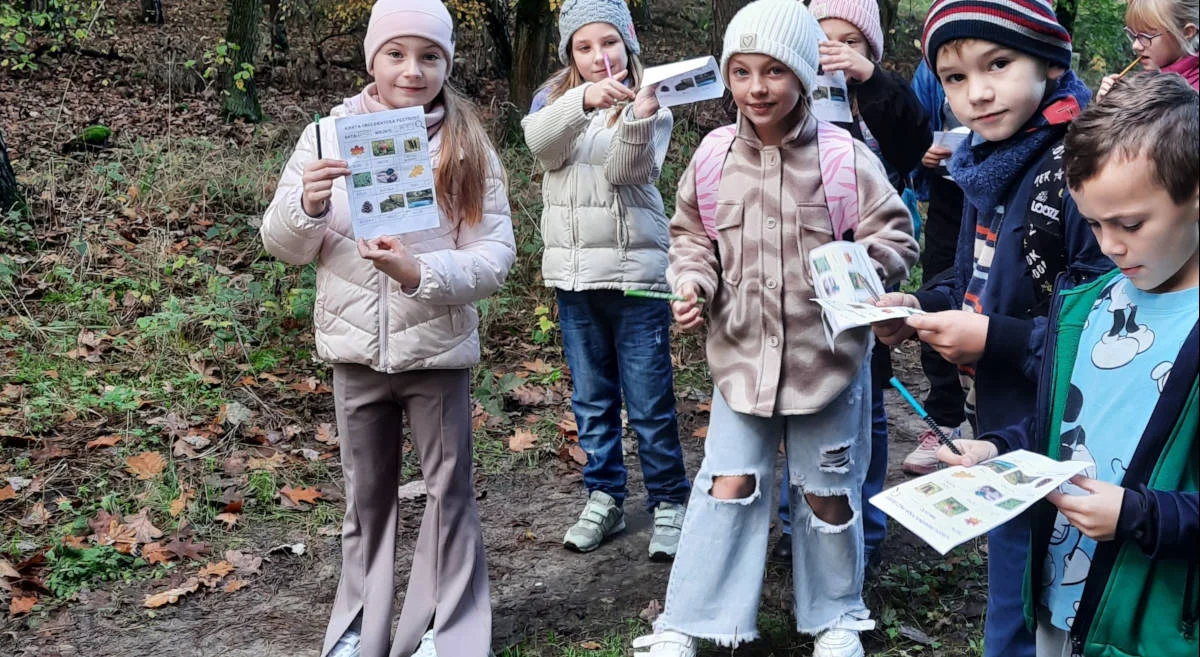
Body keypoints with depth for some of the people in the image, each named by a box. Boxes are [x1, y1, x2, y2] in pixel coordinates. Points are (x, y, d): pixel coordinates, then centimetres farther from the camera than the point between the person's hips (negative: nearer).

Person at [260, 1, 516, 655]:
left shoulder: (469, 148, -6)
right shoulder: (329, 134, -3)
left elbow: (496, 254, -11)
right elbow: (282, 244, -1)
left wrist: (420, 273, -27)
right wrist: (307, 204, -23)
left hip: (437, 348, -1)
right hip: (355, 348, 2)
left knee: (449, 489, 10)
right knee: (366, 492, 16)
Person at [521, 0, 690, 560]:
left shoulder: (647, 103, -1)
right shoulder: (554, 98, 6)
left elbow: (627, 169, -18)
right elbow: (539, 142, -17)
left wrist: (637, 118, -36)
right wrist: (584, 100, -34)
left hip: (635, 270, -3)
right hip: (573, 272, 4)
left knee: (649, 401, 1)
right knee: (591, 398, 14)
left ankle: (669, 503, 15)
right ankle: (603, 498, 26)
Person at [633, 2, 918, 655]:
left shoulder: (845, 157, -11)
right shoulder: (715, 156, -2)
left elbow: (895, 237, -5)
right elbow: (692, 236, 10)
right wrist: (692, 282, -8)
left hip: (828, 356, -1)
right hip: (741, 354, 2)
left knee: (828, 493, 13)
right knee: (728, 485, 4)